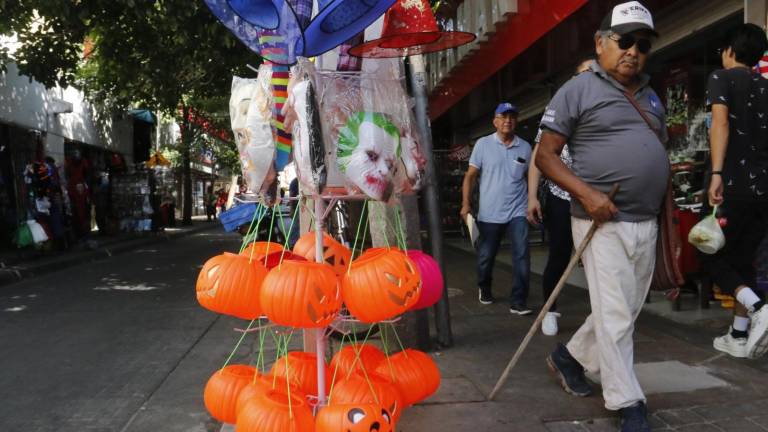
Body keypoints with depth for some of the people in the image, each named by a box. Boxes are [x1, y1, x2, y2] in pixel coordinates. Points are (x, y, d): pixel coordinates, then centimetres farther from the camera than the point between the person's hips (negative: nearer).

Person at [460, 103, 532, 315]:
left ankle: (518, 302, -3)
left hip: (517, 212, 1)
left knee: (522, 256, -10)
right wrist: (465, 204, -7)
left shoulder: (525, 147, 4)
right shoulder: (483, 144, -1)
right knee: (486, 257, 12)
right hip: (489, 214, 0)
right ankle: (484, 289, 38)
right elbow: (470, 175, 0)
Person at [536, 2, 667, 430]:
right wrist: (586, 193, -20)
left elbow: (662, 161, 22)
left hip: (646, 224, 7)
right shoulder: (578, 91, -3)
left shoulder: (651, 98, 17)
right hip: (602, 222, -7)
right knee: (615, 315, -4)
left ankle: (571, 356, 34)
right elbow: (545, 156, -6)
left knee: (626, 311, 13)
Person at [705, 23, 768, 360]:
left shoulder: (722, 77, 0)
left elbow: (721, 122, -16)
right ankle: (740, 337, 15)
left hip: (736, 184, -6)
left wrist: (716, 173, -24)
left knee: (714, 257, 5)